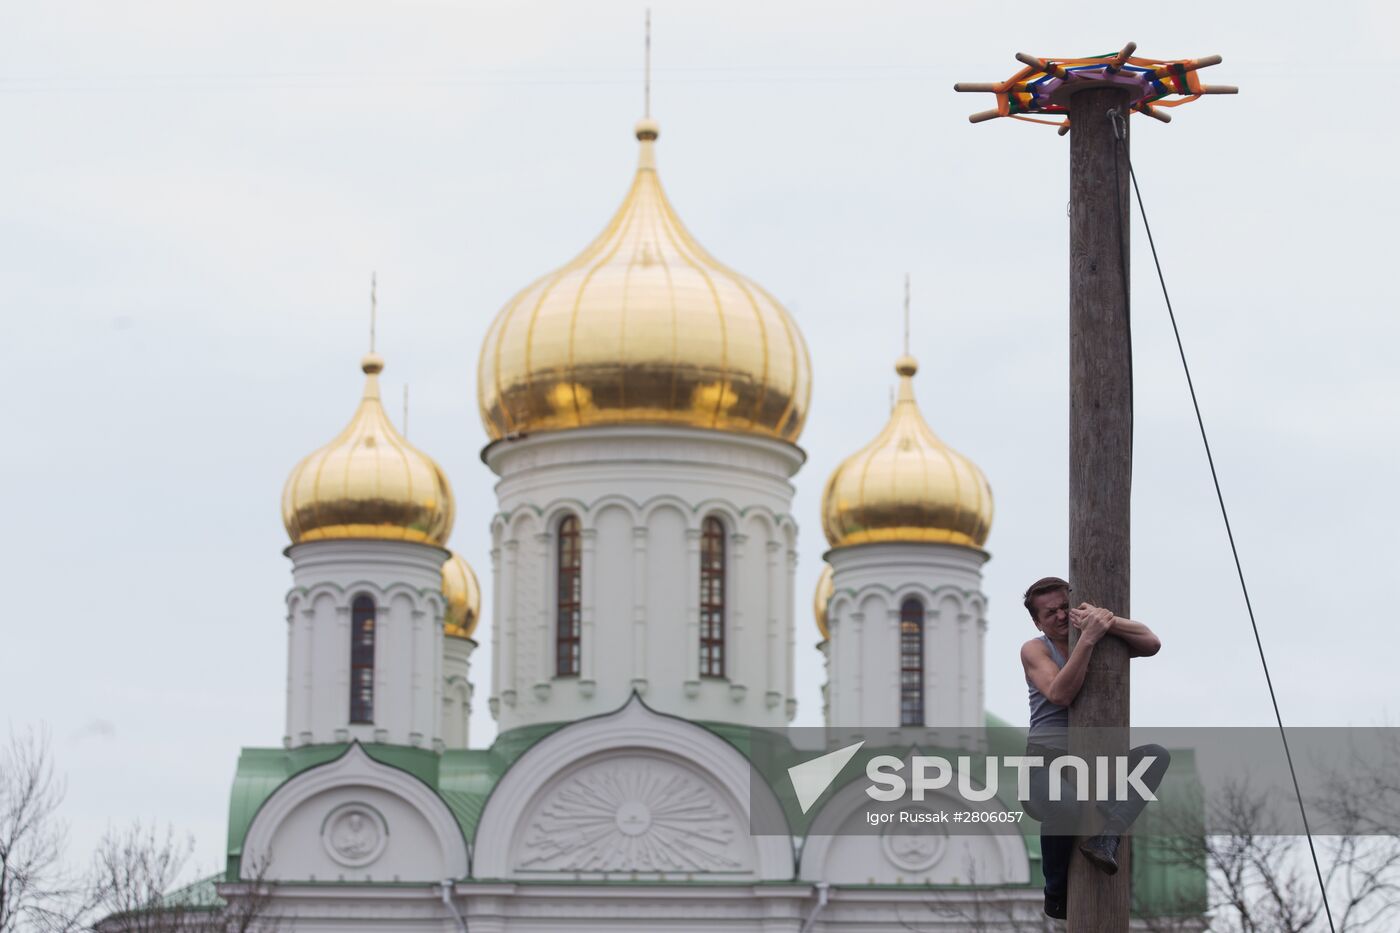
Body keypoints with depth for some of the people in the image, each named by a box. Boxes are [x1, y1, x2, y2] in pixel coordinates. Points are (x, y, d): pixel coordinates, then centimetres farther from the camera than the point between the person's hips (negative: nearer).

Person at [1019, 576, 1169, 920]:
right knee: (1063, 807, -38)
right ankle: (1057, 895, -11)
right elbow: (1060, 694, -18)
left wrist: (1106, 622, -22)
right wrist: (1088, 638, -25)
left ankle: (1106, 837, -36)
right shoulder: (1035, 650, 3)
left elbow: (1151, 645, -8)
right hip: (1048, 760, -4)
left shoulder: (1103, 641, 12)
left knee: (1157, 755, -23)